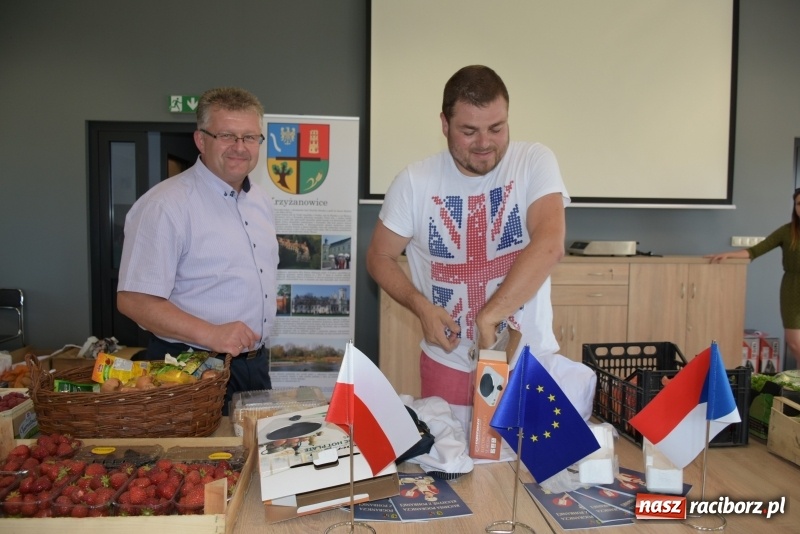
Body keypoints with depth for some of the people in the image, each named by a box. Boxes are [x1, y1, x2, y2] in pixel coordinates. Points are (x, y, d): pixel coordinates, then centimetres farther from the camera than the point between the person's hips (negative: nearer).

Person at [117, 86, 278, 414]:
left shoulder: (260, 200, 8)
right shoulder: (165, 205, -17)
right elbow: (134, 300, -20)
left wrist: (259, 352, 13)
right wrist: (211, 335, -29)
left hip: (256, 364, 8)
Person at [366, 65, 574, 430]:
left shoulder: (534, 163, -8)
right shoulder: (415, 182, -6)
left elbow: (549, 245, -22)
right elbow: (379, 257, 3)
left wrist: (488, 316, -28)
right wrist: (421, 306, -13)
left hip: (531, 360, 0)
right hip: (448, 364, 1)